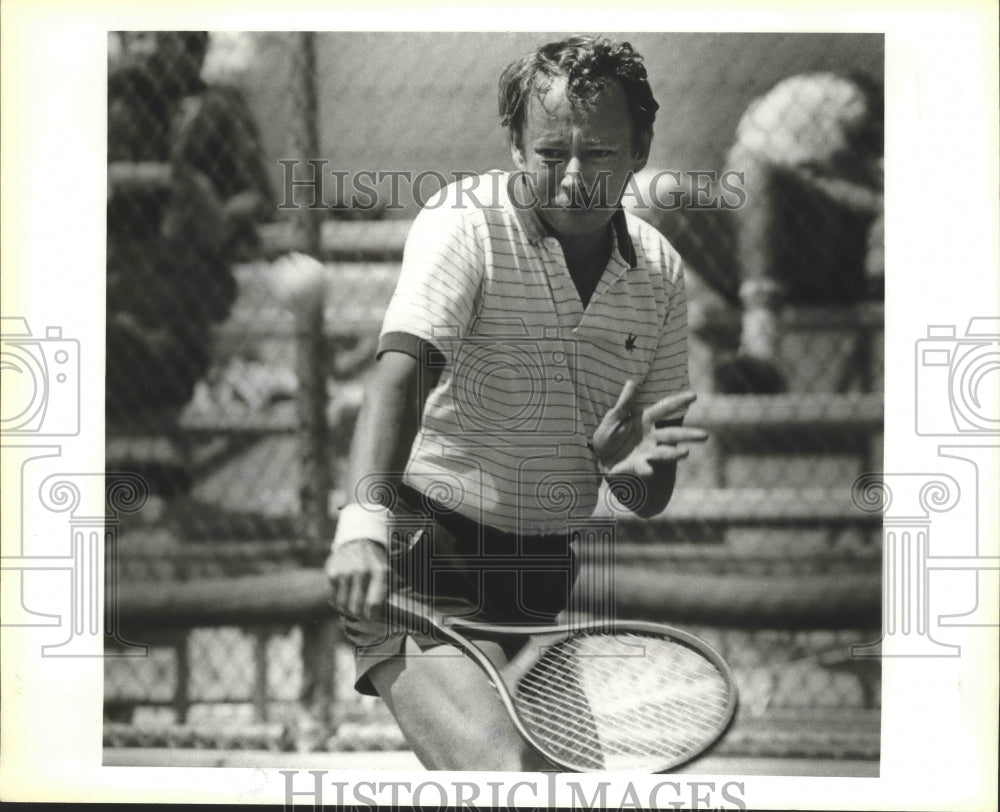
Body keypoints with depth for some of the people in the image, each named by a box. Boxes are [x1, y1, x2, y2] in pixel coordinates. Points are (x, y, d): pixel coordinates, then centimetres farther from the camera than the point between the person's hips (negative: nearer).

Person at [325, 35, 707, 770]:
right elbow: (401, 373, -25)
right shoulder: (465, 222, -9)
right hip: (425, 543, -7)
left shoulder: (659, 271, 7)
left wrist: (632, 467, -16)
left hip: (545, 575, 7)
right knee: (507, 770, -27)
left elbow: (651, 501, 10)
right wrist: (365, 522, -41)